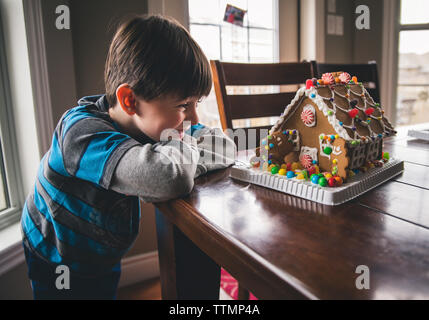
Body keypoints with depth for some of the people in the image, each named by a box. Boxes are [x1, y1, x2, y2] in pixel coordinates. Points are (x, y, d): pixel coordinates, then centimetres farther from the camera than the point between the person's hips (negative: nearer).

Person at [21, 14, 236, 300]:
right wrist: (185, 146, -32)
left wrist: (175, 148, -32)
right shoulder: (83, 133, -38)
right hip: (56, 264, -5)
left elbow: (225, 146, -15)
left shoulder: (152, 123, -16)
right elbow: (171, 178, -55)